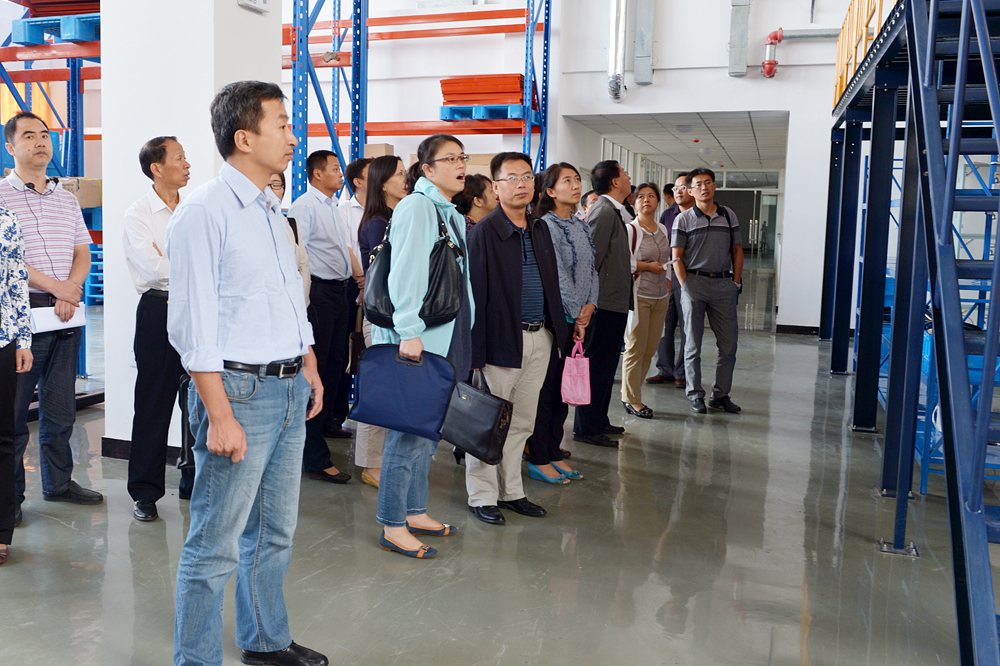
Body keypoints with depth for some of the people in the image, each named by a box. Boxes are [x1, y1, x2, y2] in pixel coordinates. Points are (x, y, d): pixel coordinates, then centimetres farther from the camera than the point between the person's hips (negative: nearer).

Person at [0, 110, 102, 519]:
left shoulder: (67, 199, 16)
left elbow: (82, 254, 12)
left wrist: (69, 293, -6)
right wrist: (54, 285, -16)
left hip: (66, 315, 5)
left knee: (61, 408, 12)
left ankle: (58, 482, 24)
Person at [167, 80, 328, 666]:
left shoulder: (272, 210, 14)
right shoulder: (204, 212, -13)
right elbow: (194, 325, -17)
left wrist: (310, 370, 18)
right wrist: (220, 416, -19)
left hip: (289, 388, 9)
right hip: (240, 390, -9)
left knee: (276, 530, 20)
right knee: (216, 544, 1)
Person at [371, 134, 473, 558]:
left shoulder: (451, 215, 19)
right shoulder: (417, 207, -9)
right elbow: (405, 272, -17)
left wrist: (461, 338, 20)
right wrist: (409, 331, -23)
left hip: (444, 338, 9)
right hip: (415, 340, -9)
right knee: (411, 431, -5)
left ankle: (415, 512, 27)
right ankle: (392, 527, 6)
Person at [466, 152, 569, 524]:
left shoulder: (540, 229, 13)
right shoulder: (484, 232, -8)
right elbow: (474, 294, -12)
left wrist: (559, 330, 10)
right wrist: (475, 350, -16)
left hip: (540, 339, 7)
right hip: (502, 339, -6)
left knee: (522, 422, 15)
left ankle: (511, 491, 27)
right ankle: (482, 497, 16)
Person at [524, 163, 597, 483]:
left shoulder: (582, 226, 14)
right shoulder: (547, 226, -11)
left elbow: (591, 269, 14)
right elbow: (557, 274, -14)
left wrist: (589, 306, -2)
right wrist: (577, 315, -10)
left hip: (578, 318, 8)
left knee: (564, 388, 12)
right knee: (546, 388, -2)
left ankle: (553, 452, 22)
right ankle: (538, 460, 8)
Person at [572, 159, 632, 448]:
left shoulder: (614, 211, 16)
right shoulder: (604, 211, -15)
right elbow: (590, 257, -21)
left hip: (614, 303, 10)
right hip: (604, 304, -10)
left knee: (605, 365, 16)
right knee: (596, 366, -3)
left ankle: (598, 421, 26)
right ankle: (586, 428, 4)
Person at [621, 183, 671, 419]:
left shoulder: (663, 230, 14)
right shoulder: (630, 229, -7)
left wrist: (667, 280, 13)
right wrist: (647, 266, -13)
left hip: (660, 296, 7)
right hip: (638, 295, -7)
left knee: (650, 349, 7)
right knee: (636, 348, -4)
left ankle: (631, 394, 18)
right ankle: (631, 399, 7)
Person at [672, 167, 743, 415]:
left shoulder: (729, 216, 11)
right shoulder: (683, 219, 3)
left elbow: (737, 251, 14)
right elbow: (677, 257, 0)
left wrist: (736, 282, 5)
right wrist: (686, 286, -8)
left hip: (723, 284, 3)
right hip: (694, 282, -3)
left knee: (729, 342, 3)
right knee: (693, 343, 2)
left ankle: (721, 394, 14)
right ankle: (695, 395, 12)